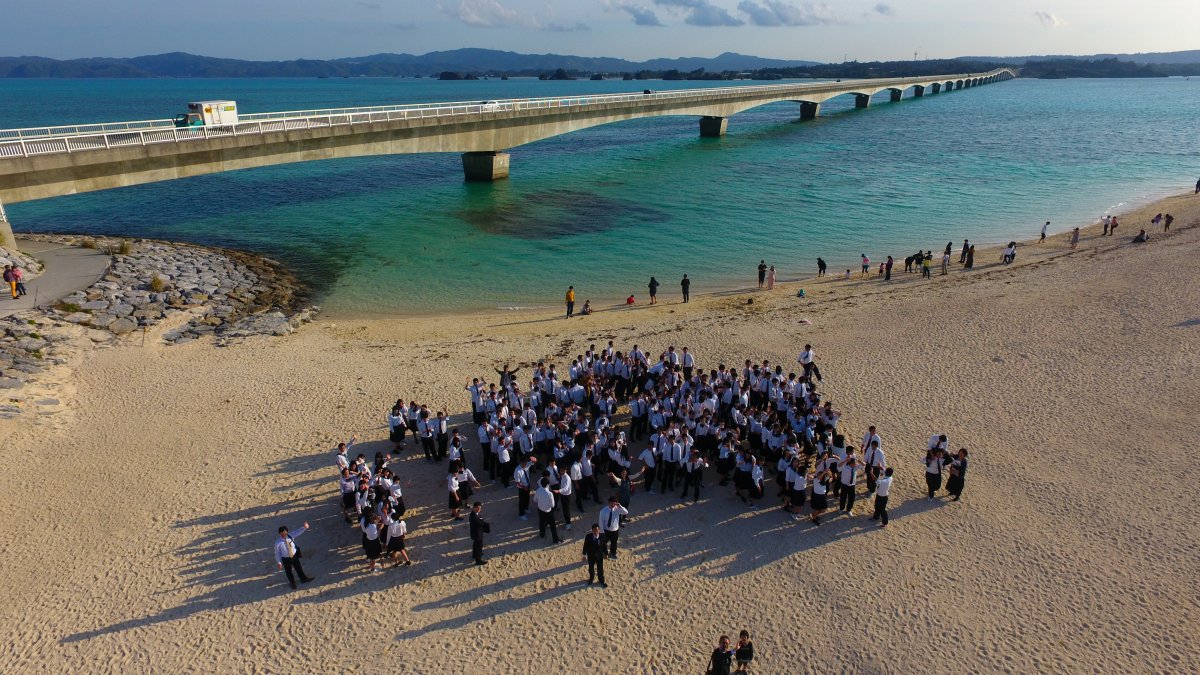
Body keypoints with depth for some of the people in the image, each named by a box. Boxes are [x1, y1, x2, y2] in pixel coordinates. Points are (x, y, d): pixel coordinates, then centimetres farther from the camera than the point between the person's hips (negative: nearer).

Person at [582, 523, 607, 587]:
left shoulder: (602, 536, -23)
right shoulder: (588, 536, -25)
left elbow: (604, 545, -8)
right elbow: (585, 546, -11)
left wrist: (605, 554, 3)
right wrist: (584, 555, -2)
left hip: (600, 556, 0)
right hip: (591, 556, 0)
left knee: (600, 569, 18)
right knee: (591, 568, 24)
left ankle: (602, 581, 43)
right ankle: (591, 579, 52)